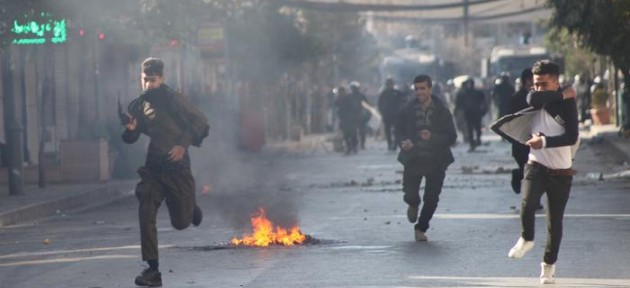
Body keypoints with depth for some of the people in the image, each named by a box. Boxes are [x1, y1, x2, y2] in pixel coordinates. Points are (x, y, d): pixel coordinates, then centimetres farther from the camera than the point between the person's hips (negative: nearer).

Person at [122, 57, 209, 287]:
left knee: (181, 222, 5)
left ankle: (191, 207, 43)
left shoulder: (172, 100, -10)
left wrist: (184, 144, -16)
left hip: (177, 167, -4)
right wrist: (130, 129, -9)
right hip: (153, 169, 4)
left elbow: (201, 122, -7)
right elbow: (130, 139, 14)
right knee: (146, 214, -15)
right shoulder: (138, 106, 5)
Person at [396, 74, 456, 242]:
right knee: (410, 193, -10)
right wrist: (404, 141, -13)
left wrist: (432, 137, -22)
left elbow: (452, 137, -5)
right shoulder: (408, 110, 1)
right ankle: (413, 204, 28)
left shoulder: (442, 111, -4)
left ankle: (421, 228, 22)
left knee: (431, 199, 1)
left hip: (435, 160, 0)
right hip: (413, 158, 0)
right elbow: (399, 131, 10)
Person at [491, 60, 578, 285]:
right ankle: (526, 240, 3)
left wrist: (545, 141, -24)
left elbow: (572, 137, -18)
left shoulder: (567, 104, -9)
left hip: (561, 171, -1)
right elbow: (532, 98, -23)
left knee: (555, 221, 4)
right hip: (536, 166, 1)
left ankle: (549, 264, 21)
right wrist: (562, 95, -15)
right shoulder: (538, 100, 2)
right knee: (527, 204, -25)